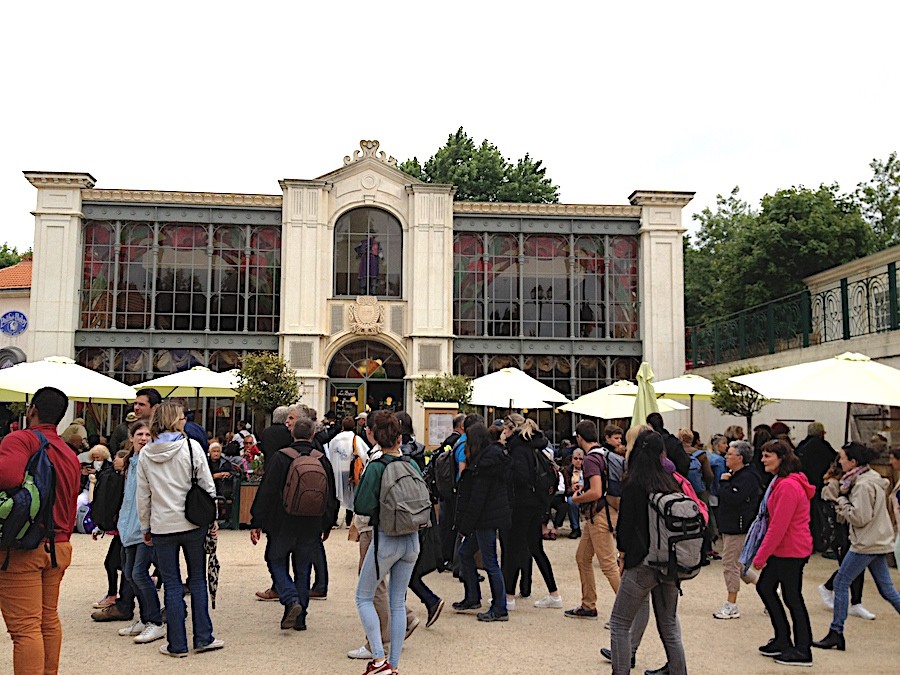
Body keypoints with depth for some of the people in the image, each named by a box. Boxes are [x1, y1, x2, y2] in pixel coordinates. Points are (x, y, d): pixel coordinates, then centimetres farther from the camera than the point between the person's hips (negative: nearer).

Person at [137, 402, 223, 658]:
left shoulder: (146, 454, 2)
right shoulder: (191, 446, -7)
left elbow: (143, 495, 6)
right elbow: (207, 485, -6)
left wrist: (145, 527, 15)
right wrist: (212, 518, 4)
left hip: (162, 526, 2)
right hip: (192, 522, -2)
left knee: (172, 586, 7)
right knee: (198, 580, 11)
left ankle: (177, 644, 11)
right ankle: (203, 638, 15)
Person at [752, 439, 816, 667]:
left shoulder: (788, 486, -22)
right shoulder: (781, 482, 11)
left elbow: (778, 526, -23)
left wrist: (761, 556, -18)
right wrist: (763, 553, 16)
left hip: (791, 551, -10)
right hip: (782, 549, 10)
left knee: (792, 597, 1)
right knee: (764, 587, 16)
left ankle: (802, 651, 14)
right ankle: (782, 640, 27)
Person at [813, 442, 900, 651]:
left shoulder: (863, 485, -19)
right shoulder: (872, 478, 11)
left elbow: (859, 518, -21)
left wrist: (842, 502, -9)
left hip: (866, 544, -10)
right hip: (878, 542, 10)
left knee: (841, 583, -1)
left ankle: (836, 633, 4)